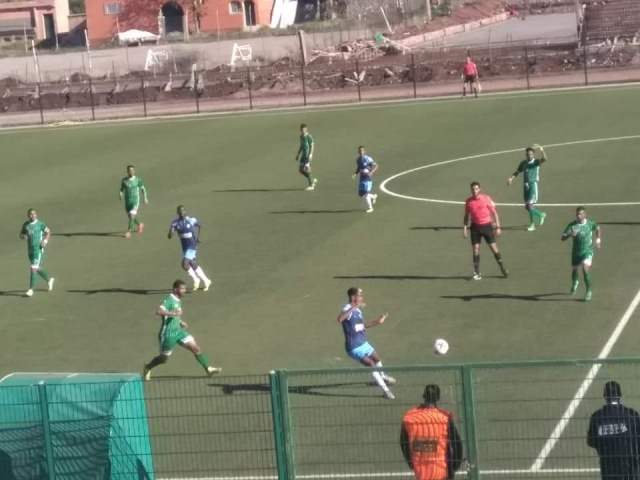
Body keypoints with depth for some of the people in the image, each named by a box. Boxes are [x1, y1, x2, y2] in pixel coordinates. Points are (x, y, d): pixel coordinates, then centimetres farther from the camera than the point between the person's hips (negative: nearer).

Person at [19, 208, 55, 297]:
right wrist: (23, 236, -11)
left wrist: (45, 241, -11)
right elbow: (21, 234, 13)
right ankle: (49, 280, 42)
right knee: (37, 268, 17)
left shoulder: (40, 224, -6)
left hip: (38, 249, -6)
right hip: (30, 249, 6)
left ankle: (31, 289, -12)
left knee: (33, 268, -13)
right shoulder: (25, 224, 6)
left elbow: (48, 232, 5)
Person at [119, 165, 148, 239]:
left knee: (132, 216, -16)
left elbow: (143, 189, 6)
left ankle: (129, 232, -14)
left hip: (135, 201, -4)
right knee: (130, 216, 16)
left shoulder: (138, 180, -5)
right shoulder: (124, 180, 0)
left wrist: (145, 198, 7)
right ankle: (140, 225, 44)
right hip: (127, 201, 4)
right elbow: (121, 189, 10)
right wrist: (121, 195, -12)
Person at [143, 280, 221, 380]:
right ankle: (148, 367, 33)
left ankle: (208, 369, -3)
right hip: (168, 334, -8)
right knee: (164, 358, 7)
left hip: (178, 331, 8)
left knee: (195, 348, -4)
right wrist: (173, 313, -43)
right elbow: (158, 311, -34)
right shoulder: (169, 300, -18)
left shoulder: (178, 300, 10)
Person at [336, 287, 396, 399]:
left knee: (376, 359, 28)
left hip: (363, 344, 10)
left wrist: (377, 322, 14)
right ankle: (386, 390, -10)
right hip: (354, 347, -9)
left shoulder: (358, 310, 5)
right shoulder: (347, 309, -23)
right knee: (371, 365, -16)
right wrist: (354, 307, -55)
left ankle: (383, 377, 57)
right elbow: (340, 319, -47)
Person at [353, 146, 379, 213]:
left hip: (368, 178, -7)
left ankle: (370, 208, 6)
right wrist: (355, 174, 1)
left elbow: (376, 166, -12)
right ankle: (373, 196, 33)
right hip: (362, 178, 7)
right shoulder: (358, 160, 6)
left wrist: (371, 172, -25)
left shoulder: (368, 159, -15)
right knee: (361, 194, 6)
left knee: (366, 193, -10)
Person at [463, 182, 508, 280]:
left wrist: (497, 227, -7)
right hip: (475, 227, 2)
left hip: (487, 225, -2)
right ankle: (477, 273, 5)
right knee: (475, 249, -2)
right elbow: (467, 215, 14)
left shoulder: (486, 198, -6)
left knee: (494, 248, -2)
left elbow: (494, 213, -3)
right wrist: (465, 228, 4)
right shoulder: (469, 201, 3)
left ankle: (503, 268, 12)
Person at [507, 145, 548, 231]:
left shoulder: (536, 162, -3)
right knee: (527, 206, 10)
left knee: (530, 205, -13)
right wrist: (511, 178, -3)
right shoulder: (523, 163, 12)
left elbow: (544, 159, -22)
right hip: (526, 185, 6)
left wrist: (541, 150, -39)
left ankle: (532, 224, -3)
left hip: (533, 185, -6)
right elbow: (517, 172, 16)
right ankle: (541, 215, 35)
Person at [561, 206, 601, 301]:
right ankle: (575, 283, 55)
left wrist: (598, 238, 11)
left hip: (588, 251, -2)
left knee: (586, 269, -22)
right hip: (576, 252, 2)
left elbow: (597, 228, 17)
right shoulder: (572, 225, -13)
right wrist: (570, 235, -38)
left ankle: (589, 291, -6)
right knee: (574, 270, 18)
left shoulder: (590, 223, -8)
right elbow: (562, 238, -19)